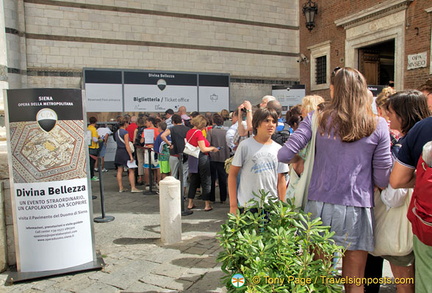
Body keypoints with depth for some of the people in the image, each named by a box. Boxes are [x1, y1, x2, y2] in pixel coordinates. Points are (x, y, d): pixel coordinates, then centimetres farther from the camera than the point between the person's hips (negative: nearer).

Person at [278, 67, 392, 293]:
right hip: (357, 209, 0)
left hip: (320, 206, 0)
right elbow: (383, 179, -2)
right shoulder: (378, 126, -2)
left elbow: (284, 155, -7)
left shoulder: (316, 120, -3)